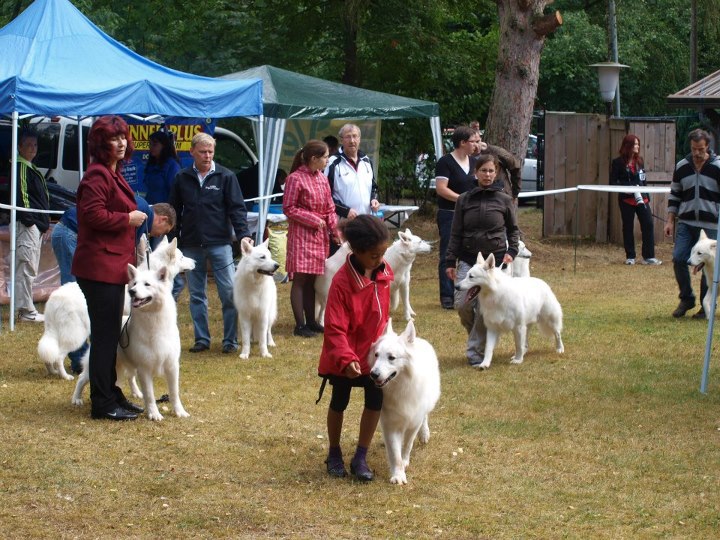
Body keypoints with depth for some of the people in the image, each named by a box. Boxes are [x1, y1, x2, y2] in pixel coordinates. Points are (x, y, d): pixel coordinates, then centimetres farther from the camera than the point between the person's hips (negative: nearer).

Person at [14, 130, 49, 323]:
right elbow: (21, 195, -18)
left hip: (35, 225, 11)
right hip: (27, 225, -11)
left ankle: (26, 309, 16)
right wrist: (28, 219, -22)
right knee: (27, 266, -9)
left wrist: (44, 223, 20)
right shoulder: (20, 167, -10)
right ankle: (27, 311, -8)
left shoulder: (30, 168, 22)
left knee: (28, 269, 12)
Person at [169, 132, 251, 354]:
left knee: (229, 293, -6)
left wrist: (243, 234, -17)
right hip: (191, 246, 3)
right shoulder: (182, 178, 6)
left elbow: (237, 208, -4)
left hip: (220, 244, -2)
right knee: (196, 295, 8)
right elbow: (175, 211, 11)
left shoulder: (226, 176, 0)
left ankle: (230, 340, 3)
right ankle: (201, 339, 17)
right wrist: (174, 242, 8)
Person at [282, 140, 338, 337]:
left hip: (320, 236, 7)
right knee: (300, 279, -5)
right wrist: (313, 220, -13)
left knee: (311, 280, 11)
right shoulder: (295, 178, -12)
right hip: (301, 234, -7)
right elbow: (288, 208, -11)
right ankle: (300, 325, -3)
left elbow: (329, 208, 15)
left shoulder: (322, 178, 10)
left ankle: (311, 321, 17)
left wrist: (335, 228, 1)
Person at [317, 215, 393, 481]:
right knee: (339, 402, 11)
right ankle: (334, 454, 29)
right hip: (345, 357, -5)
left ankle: (361, 457, 13)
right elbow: (334, 328, -25)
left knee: (376, 400, 1)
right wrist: (346, 358, -34)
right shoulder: (342, 282, -26)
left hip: (374, 350, 5)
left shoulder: (385, 272, -7)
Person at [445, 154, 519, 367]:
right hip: (468, 260, 1)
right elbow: (455, 234, 7)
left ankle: (476, 352, 2)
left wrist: (511, 251, -2)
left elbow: (513, 229, 13)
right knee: (462, 303, -8)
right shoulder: (464, 200, 5)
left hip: (494, 261, -1)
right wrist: (450, 261, 3)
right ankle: (476, 334, 21)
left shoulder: (504, 200, 3)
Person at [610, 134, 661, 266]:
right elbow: (612, 183, -6)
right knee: (628, 227, 4)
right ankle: (630, 257, 14)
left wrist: (647, 197, 14)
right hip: (626, 200, -4)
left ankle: (648, 256, -1)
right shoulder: (618, 162, -5)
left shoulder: (639, 160, 11)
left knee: (648, 225, -5)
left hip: (641, 199, 4)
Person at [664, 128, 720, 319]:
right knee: (678, 259, -7)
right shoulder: (681, 166, 6)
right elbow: (674, 195, 14)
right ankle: (686, 299, 11)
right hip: (685, 223, 3)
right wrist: (670, 221, 9)